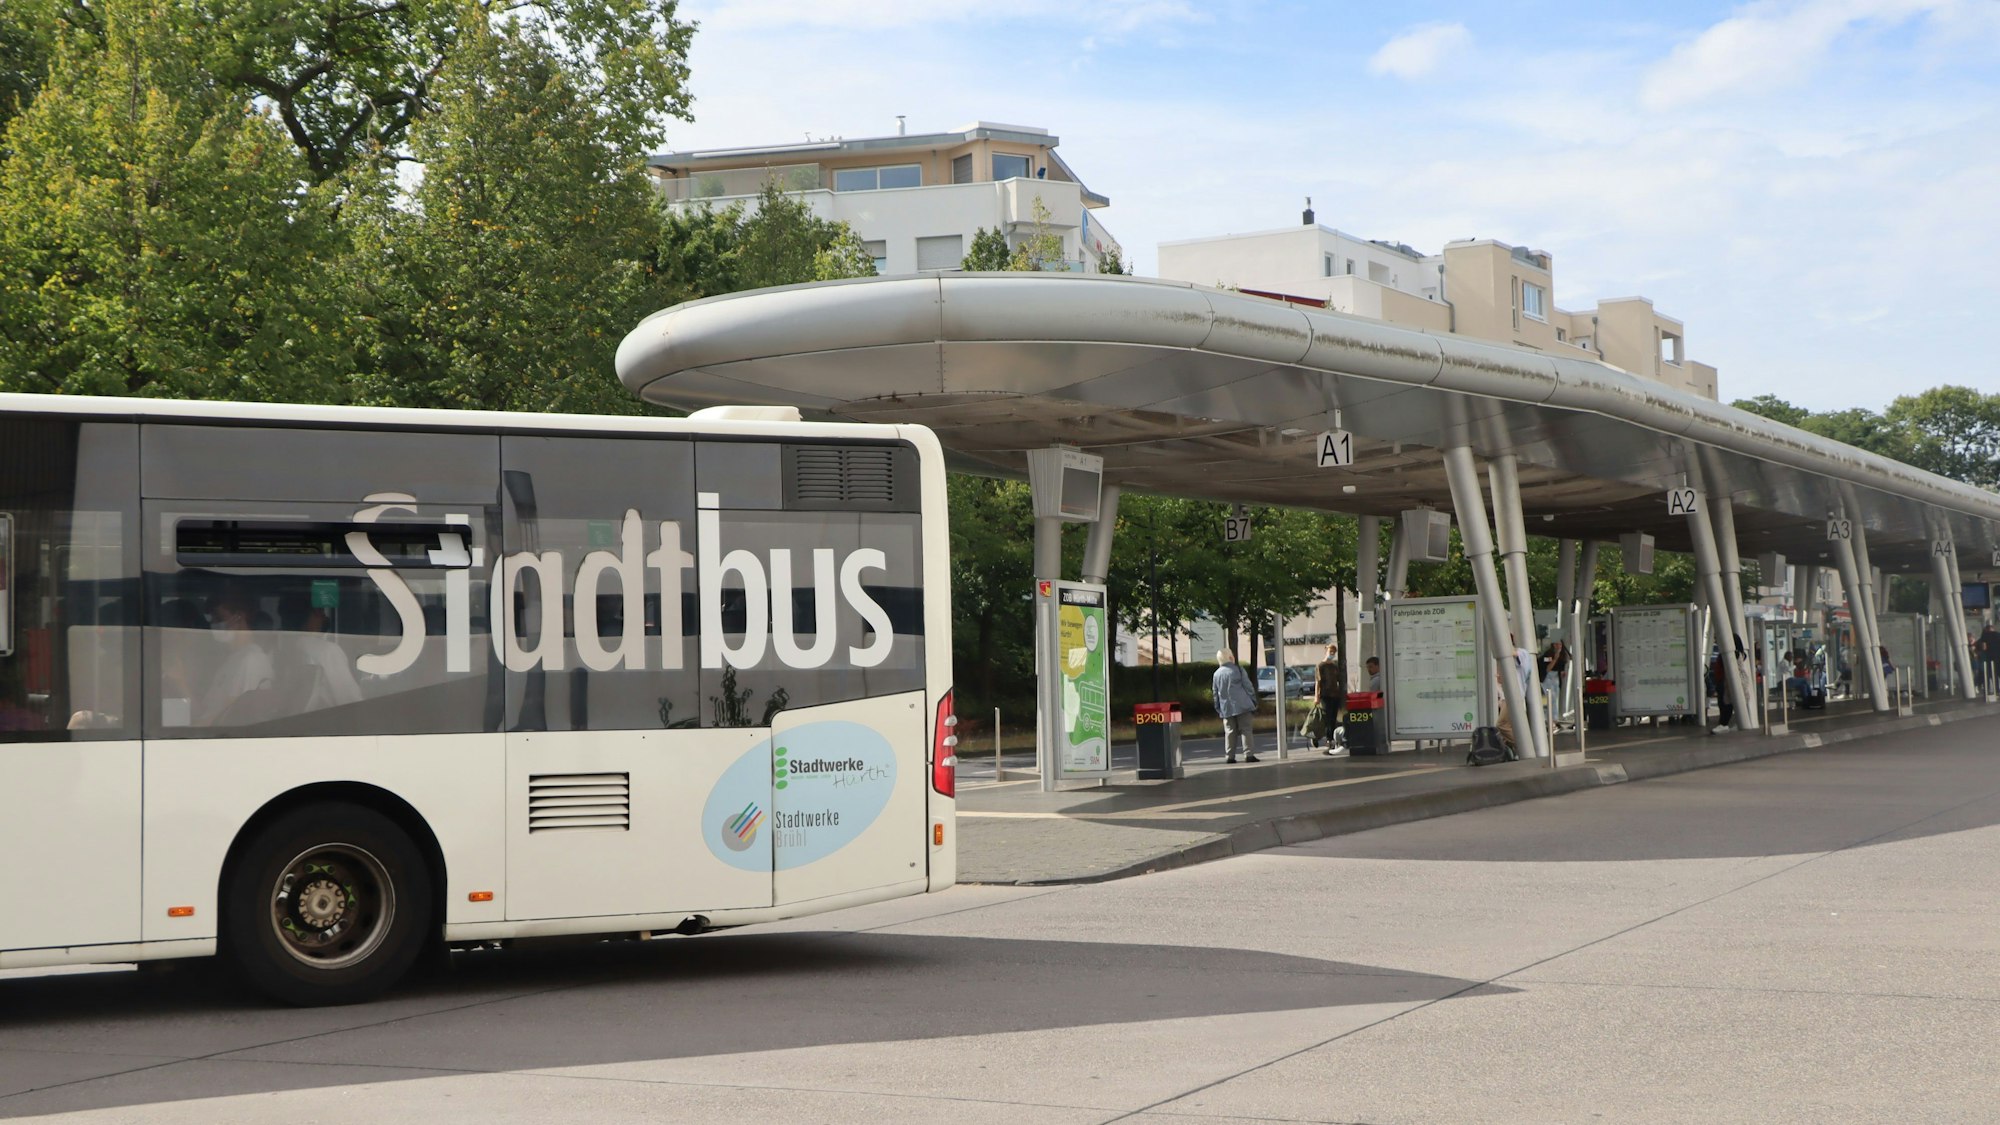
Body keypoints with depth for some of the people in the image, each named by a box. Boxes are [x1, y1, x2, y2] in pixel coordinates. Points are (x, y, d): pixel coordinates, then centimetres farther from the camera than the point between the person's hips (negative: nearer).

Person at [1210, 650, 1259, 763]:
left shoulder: (1217, 674, 10)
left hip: (1226, 708, 4)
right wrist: (1254, 703, 2)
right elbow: (1248, 687, -4)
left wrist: (1218, 709, 21)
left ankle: (1229, 756, 4)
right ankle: (1248, 754, -8)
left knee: (1230, 731, 7)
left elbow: (1215, 693, 14)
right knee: (1245, 729, -1)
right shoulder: (1238, 670, -3)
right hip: (1242, 706, -4)